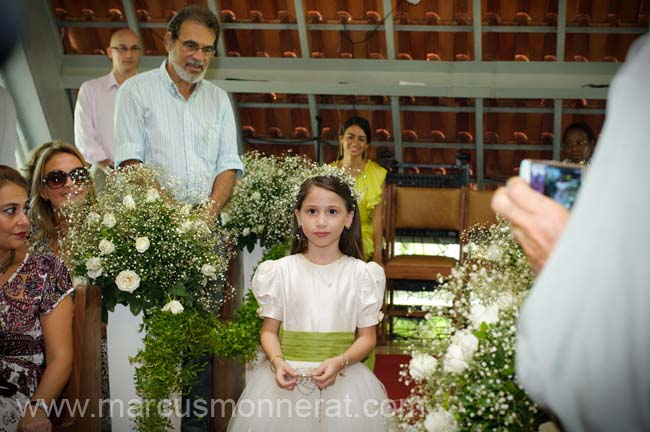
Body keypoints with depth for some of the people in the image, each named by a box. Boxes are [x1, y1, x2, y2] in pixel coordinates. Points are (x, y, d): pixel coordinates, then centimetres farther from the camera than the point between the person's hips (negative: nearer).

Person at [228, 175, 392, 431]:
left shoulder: (361, 273, -1)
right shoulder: (281, 270, 1)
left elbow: (367, 337, 1)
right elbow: (269, 330, 3)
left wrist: (339, 362, -16)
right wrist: (278, 361, -16)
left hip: (342, 379, 0)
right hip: (288, 379, 1)